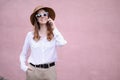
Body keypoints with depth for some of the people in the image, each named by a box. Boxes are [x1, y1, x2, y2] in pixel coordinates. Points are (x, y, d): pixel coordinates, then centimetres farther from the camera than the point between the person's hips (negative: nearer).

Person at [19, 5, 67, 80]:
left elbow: (62, 43, -22)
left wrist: (54, 28, -11)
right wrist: (24, 67, -4)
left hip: (50, 70, 0)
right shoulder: (30, 35, 1)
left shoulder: (54, 34, 0)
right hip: (33, 70, 0)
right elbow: (23, 54, 11)